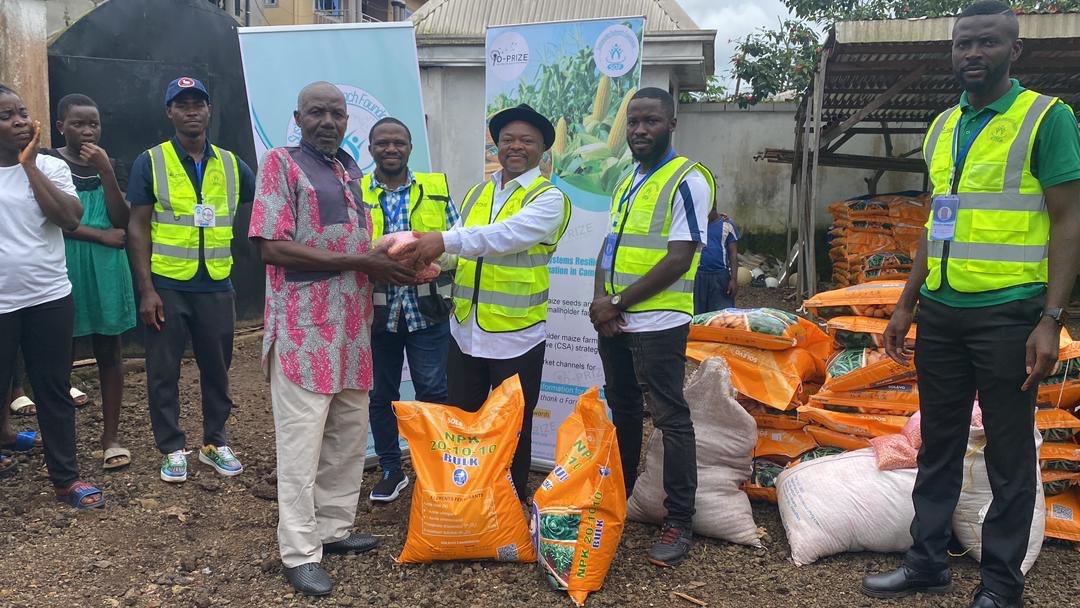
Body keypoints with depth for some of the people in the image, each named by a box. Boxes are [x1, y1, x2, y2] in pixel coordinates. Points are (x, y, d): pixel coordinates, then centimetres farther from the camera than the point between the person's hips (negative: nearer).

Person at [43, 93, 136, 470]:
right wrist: (102, 235, -11)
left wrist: (105, 172, -11)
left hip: (106, 270, 3)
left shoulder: (110, 165, 9)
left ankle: (111, 436, 12)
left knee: (109, 350, 5)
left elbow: (122, 221, -2)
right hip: (62, 267, -3)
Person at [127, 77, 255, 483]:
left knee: (216, 368, 11)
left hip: (216, 286, 2)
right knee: (164, 371, 6)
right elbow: (137, 228, -4)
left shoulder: (230, 164, 7)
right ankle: (172, 449, 20)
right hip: (167, 286, -2)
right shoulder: (150, 162, -1)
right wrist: (146, 289, -10)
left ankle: (214, 442, 27)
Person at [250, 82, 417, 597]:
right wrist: (360, 262, -18)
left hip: (353, 323, 7)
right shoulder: (280, 163, -5)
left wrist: (391, 259, 0)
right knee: (301, 442, -2)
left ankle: (334, 528, 27)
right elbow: (273, 247, -16)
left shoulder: (350, 169, 16)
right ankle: (300, 553, 7)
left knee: (349, 434, 13)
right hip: (305, 326, -7)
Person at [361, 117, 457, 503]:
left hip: (426, 310, -1)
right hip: (376, 311, 1)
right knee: (381, 394, 11)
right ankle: (390, 470, 27)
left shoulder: (437, 190, 6)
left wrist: (435, 261, -14)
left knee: (433, 392, 0)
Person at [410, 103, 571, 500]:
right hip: (466, 329, 6)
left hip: (516, 334, -5)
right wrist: (433, 262, -16)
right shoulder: (477, 193, 13)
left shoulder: (548, 198, -8)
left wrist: (446, 240, -33)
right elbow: (461, 248, 5)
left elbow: (506, 235, -25)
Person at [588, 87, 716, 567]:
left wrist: (619, 303, -14)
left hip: (658, 324, -8)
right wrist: (600, 297, -2)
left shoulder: (687, 180, -10)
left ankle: (679, 523, 7)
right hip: (614, 322, 8)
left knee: (670, 419, -2)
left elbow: (680, 259, -17)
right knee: (622, 411, 18)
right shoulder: (628, 182, 16)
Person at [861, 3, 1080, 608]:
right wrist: (906, 306, 13)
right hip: (941, 313, 6)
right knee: (939, 445, 13)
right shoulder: (943, 127, 12)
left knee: (1010, 454, 6)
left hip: (1008, 314, -6)